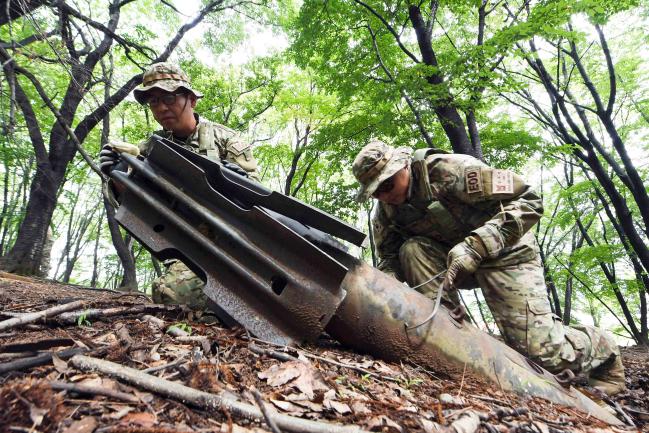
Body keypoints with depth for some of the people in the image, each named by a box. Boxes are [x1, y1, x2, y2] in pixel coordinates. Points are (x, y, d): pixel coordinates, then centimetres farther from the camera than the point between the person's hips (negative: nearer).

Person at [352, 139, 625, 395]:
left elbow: (527, 201, -27)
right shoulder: (385, 213, -7)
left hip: (503, 253, -5)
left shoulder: (448, 170, -27)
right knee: (411, 250, -24)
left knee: (542, 351, -10)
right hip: (451, 257, 5)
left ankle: (601, 351, 25)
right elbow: (389, 260, -3)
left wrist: (474, 246, -38)